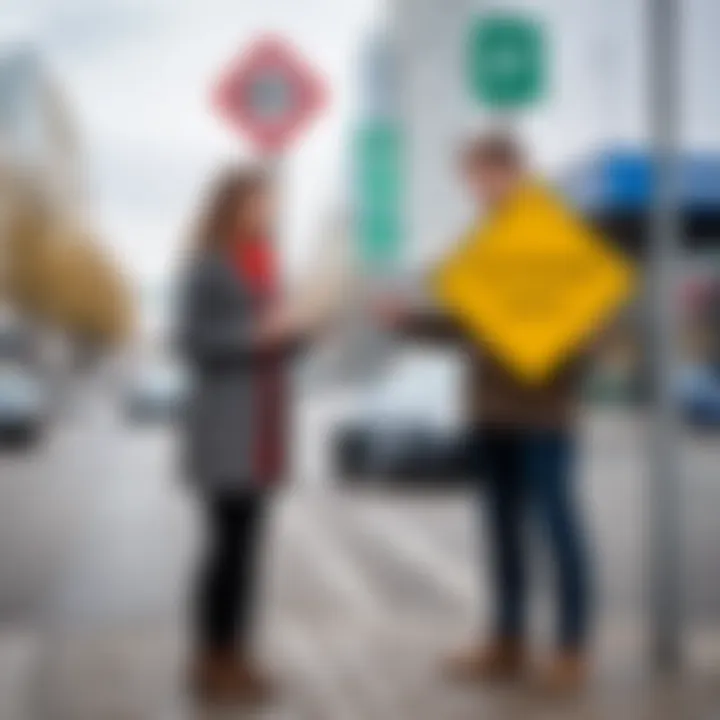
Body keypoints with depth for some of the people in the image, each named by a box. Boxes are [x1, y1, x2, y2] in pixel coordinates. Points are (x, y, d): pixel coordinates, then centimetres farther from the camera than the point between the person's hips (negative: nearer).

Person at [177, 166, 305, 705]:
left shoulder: (263, 265, 14)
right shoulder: (207, 266, -11)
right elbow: (193, 342, -15)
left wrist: (290, 332, 0)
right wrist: (259, 332, -21)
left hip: (262, 432, 8)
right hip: (225, 434, -8)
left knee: (249, 543, 10)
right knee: (229, 543, -6)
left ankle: (236, 658, 18)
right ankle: (213, 666, 5)